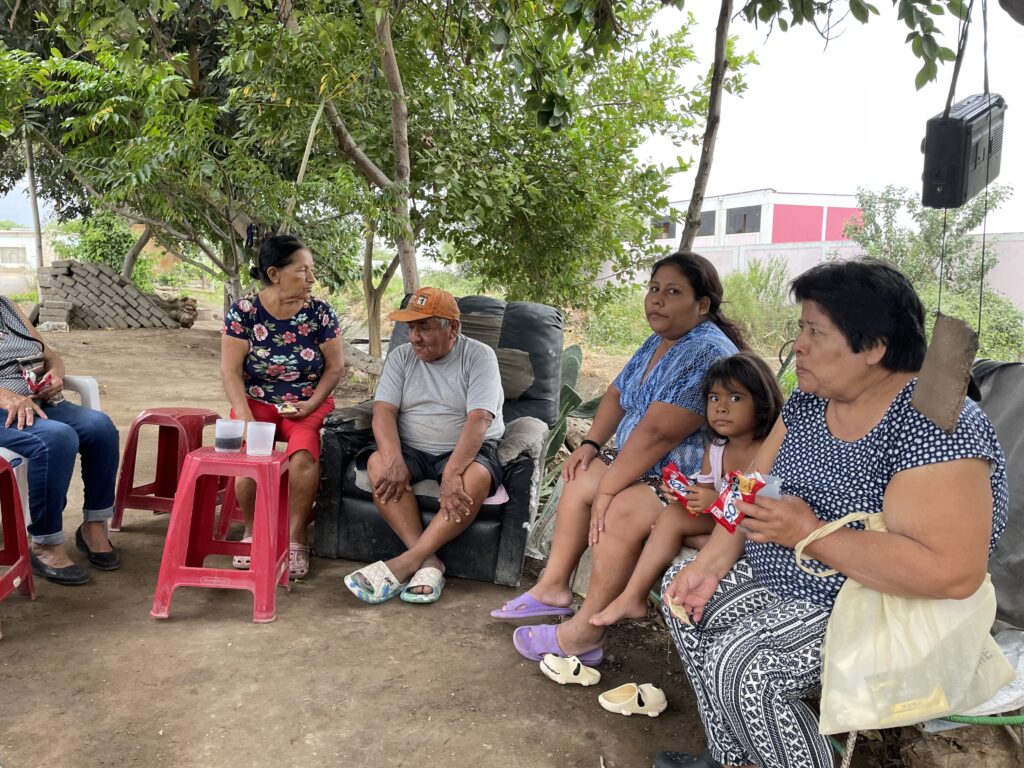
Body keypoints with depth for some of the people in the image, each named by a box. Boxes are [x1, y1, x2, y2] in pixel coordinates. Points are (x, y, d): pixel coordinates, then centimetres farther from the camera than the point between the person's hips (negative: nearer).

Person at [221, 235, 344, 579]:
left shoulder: (320, 312, -4)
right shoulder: (243, 311, -6)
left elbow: (335, 367, 1)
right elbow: (230, 371, -8)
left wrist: (311, 404, -13)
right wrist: (245, 418, -20)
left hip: (309, 404, 0)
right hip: (257, 402, 0)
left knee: (303, 455, -31)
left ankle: (297, 536, -11)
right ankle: (252, 531, -1)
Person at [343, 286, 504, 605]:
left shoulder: (479, 356, -5)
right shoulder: (401, 357, 7)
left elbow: (478, 420, -18)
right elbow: (384, 411, -6)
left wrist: (452, 473, -31)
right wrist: (395, 461, -25)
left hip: (465, 451, -3)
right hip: (411, 449, 3)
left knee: (477, 477, -34)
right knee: (377, 464, -28)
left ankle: (407, 562, -31)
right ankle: (428, 561, -29)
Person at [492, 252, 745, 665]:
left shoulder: (706, 353, -25)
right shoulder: (659, 342, 8)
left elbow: (656, 433, -30)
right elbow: (617, 394, 17)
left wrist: (608, 489, -24)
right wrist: (591, 444, 3)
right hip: (646, 464, 11)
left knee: (620, 512, -30)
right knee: (580, 479, 7)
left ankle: (584, 634, -17)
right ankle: (554, 587, 14)